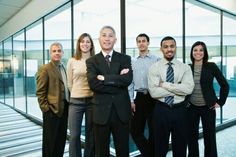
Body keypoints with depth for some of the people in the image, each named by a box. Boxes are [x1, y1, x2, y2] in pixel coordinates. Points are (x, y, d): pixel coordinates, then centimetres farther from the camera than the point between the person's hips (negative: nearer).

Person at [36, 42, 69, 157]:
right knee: (50, 139, 6)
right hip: (52, 110, -7)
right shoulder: (44, 69, -7)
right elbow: (40, 92, -11)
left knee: (61, 138, 15)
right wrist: (45, 108, -15)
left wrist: (68, 104, 9)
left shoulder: (63, 68, 14)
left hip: (64, 108, 7)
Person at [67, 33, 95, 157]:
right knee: (74, 135, 3)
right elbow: (69, 83, 10)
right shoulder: (72, 61, 3)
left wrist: (94, 94, 7)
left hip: (92, 101, 0)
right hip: (75, 101, 0)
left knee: (91, 134, 10)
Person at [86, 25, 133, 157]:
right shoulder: (92, 61, 3)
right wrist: (117, 80, -15)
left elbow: (127, 79, -14)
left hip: (121, 111, 1)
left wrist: (104, 78, -16)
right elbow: (93, 83, -15)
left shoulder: (125, 59, 4)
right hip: (101, 111, 0)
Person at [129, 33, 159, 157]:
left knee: (153, 130, 8)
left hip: (152, 97, -4)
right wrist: (131, 100, 3)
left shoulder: (156, 60, -3)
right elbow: (130, 82, 9)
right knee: (135, 130, 8)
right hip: (139, 98, 4)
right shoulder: (133, 62, 9)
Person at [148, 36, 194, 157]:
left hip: (180, 110, 1)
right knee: (160, 147, 15)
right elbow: (154, 92, -16)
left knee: (180, 147, 17)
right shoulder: (154, 68, -4)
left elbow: (188, 88, -16)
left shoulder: (185, 67, 0)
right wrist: (178, 89, -15)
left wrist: (165, 84, -17)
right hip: (161, 110, -1)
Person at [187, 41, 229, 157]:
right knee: (192, 136, 9)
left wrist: (220, 102, -2)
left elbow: (224, 85, 1)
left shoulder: (211, 66, -3)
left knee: (209, 136, 7)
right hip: (191, 107, 2)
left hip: (208, 107, -1)